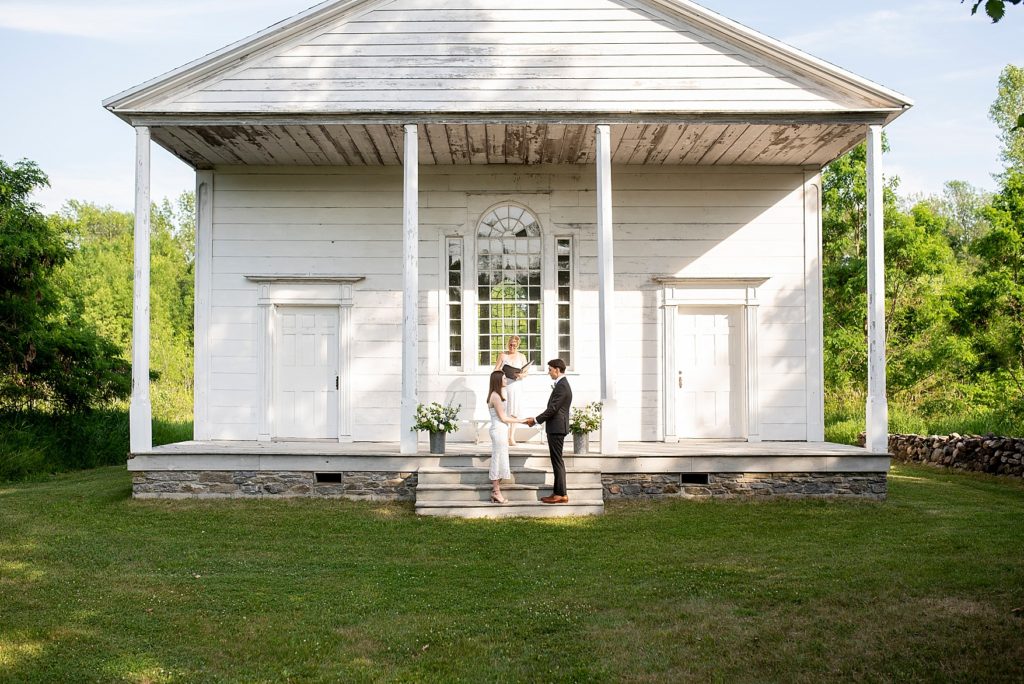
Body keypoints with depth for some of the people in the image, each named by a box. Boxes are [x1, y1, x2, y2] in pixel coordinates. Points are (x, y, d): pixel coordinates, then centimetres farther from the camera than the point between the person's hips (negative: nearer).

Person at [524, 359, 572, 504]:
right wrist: (536, 419, 14)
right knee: (557, 461, 12)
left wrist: (536, 420, -10)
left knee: (557, 461, -6)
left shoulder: (562, 386, -16)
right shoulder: (562, 384, 17)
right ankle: (559, 492, 17)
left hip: (557, 428, -10)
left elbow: (552, 409, -19)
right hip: (556, 428, 10)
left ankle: (561, 494, -2)